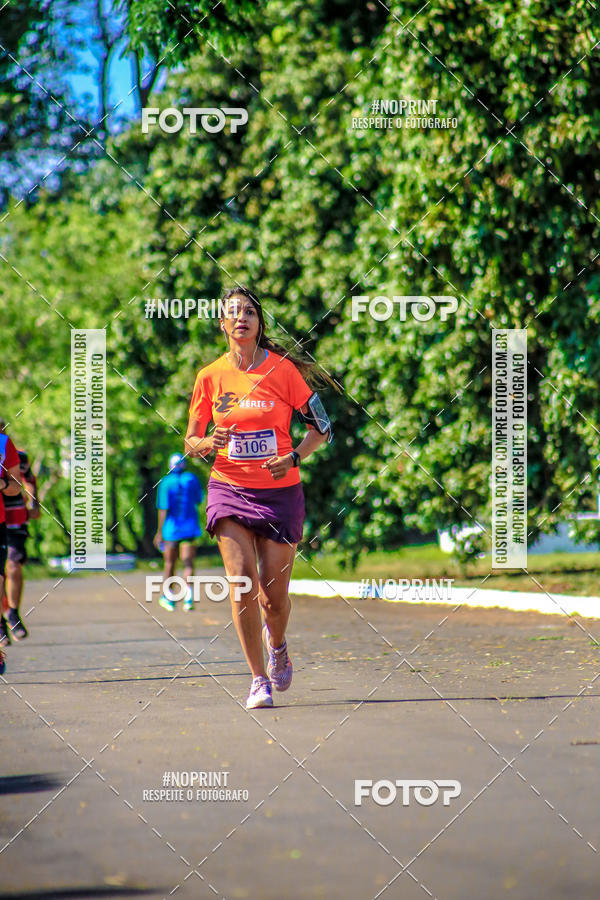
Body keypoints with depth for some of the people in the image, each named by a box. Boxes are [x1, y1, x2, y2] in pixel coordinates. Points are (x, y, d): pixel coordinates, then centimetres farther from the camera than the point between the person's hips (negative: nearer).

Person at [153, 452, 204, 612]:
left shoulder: (166, 483, -8)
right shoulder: (192, 479, 0)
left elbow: (163, 509, -11)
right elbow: (199, 499, 14)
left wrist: (159, 532, -6)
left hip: (171, 527, -1)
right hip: (189, 527, 1)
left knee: (170, 563, 10)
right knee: (188, 562, -2)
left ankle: (168, 597, 21)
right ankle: (188, 596, -18)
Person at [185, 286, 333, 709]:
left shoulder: (284, 370, -3)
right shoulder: (210, 377, 3)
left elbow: (322, 428, 2)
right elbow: (190, 441, 10)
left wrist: (293, 457, -15)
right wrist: (207, 443, -14)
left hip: (279, 491, -1)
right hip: (229, 488, 1)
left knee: (274, 596, 0)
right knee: (242, 579, -16)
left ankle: (276, 643, 36)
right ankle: (258, 678, -6)